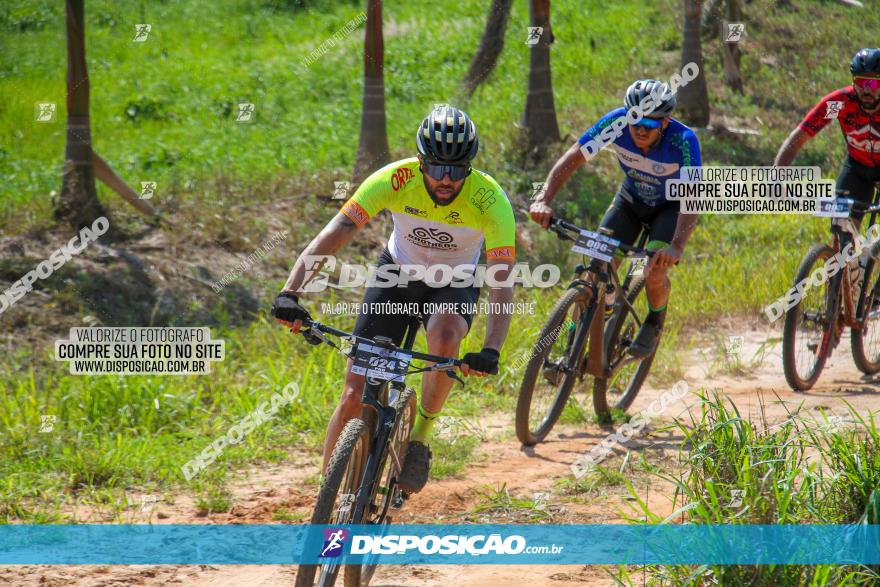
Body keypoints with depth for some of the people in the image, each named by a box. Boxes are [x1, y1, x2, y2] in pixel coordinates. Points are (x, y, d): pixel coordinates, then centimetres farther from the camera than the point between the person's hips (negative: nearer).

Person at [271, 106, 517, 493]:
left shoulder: (490, 200, -30)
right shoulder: (395, 180, -28)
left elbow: (502, 285, -34)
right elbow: (334, 235, -33)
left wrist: (490, 351, -50)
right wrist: (290, 294, -46)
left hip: (454, 283, -1)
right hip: (397, 274, 1)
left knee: (444, 337, -36)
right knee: (355, 395, -8)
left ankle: (421, 433, -11)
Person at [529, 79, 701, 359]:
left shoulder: (683, 141, -35)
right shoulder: (617, 122, -28)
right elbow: (572, 158, -29)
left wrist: (676, 247, -57)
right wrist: (543, 199, -44)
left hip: (671, 206, -3)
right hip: (631, 199, 3)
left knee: (655, 273, -23)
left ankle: (655, 323, 10)